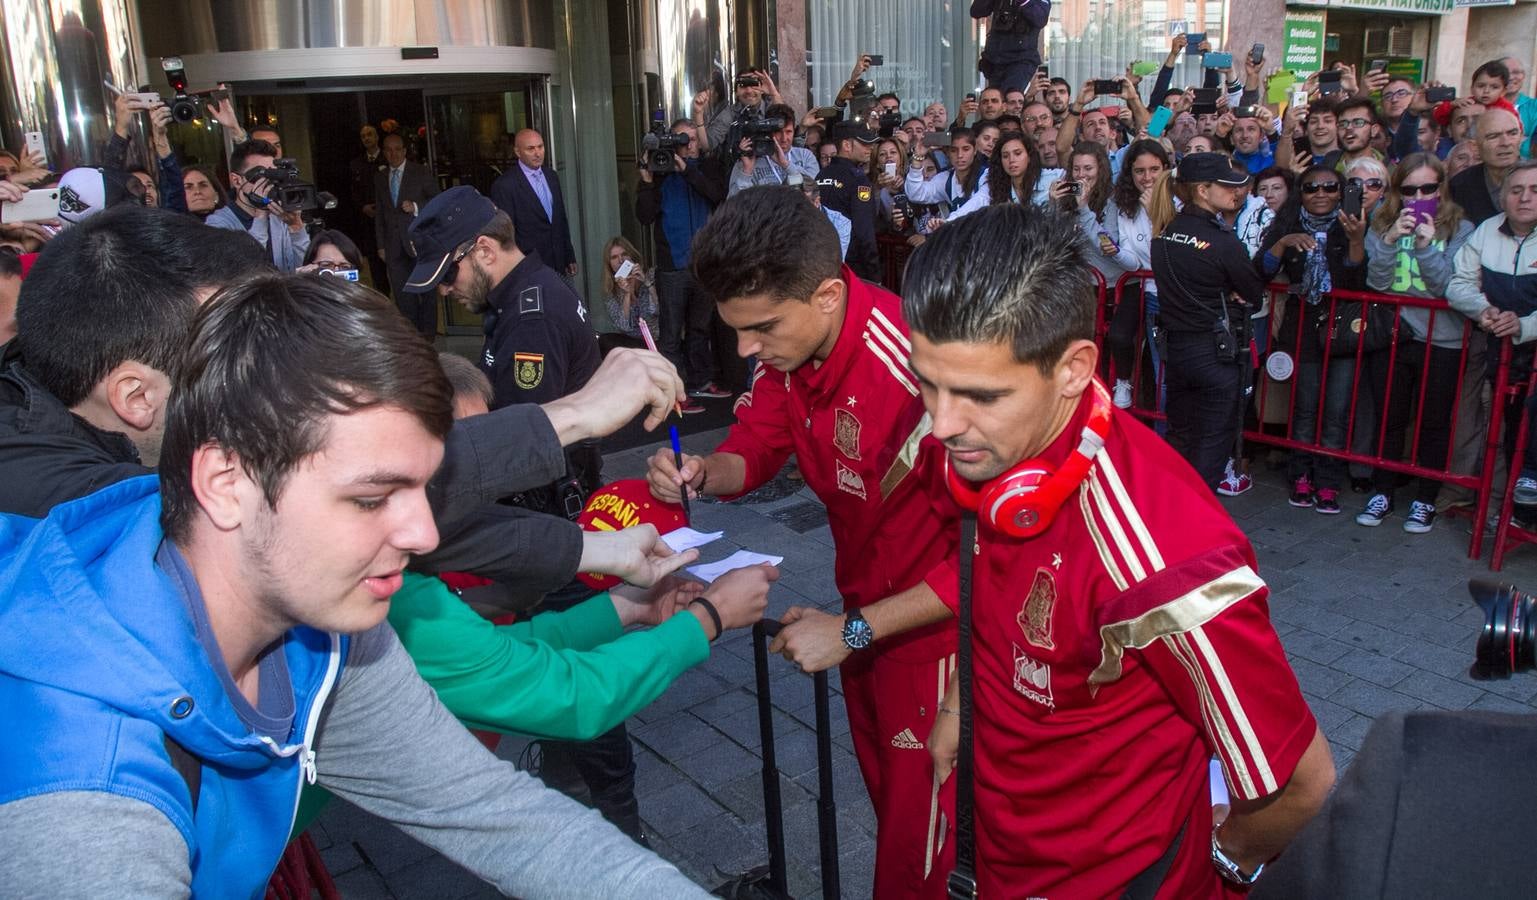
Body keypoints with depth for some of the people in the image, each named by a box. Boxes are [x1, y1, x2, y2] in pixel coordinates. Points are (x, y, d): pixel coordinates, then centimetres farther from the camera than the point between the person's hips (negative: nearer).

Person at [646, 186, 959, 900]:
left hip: (931, 629, -7)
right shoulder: (785, 344, -10)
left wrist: (855, 630, -24)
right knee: (883, 798, 27)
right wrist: (704, 474, -19)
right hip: (859, 613, 7)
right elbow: (756, 446, 4)